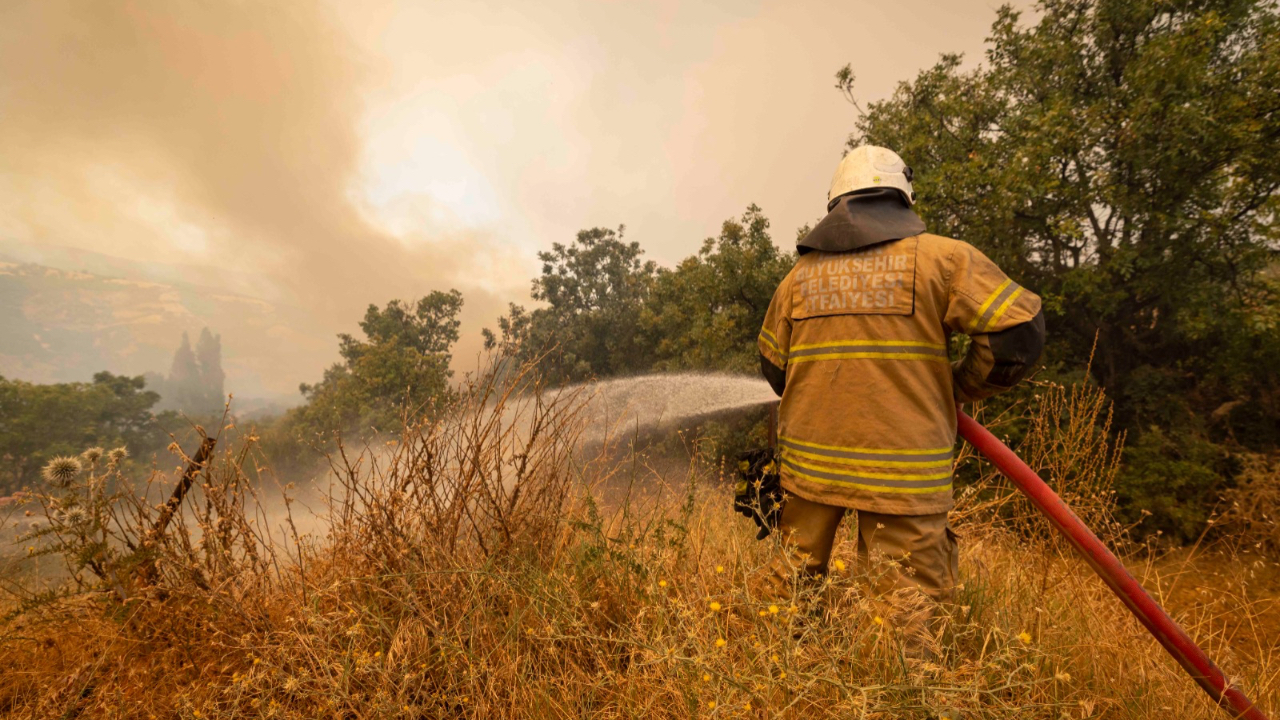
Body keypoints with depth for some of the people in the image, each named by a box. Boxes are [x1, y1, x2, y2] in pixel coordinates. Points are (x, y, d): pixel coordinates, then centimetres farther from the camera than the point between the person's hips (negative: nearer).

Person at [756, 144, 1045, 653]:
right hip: (903, 468, -3)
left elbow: (773, 367, 15)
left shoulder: (799, 274, 9)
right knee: (907, 611, 8)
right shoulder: (939, 257, -1)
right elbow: (1020, 330, -5)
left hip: (809, 460, 4)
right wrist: (960, 387, 10)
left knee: (793, 580, 20)